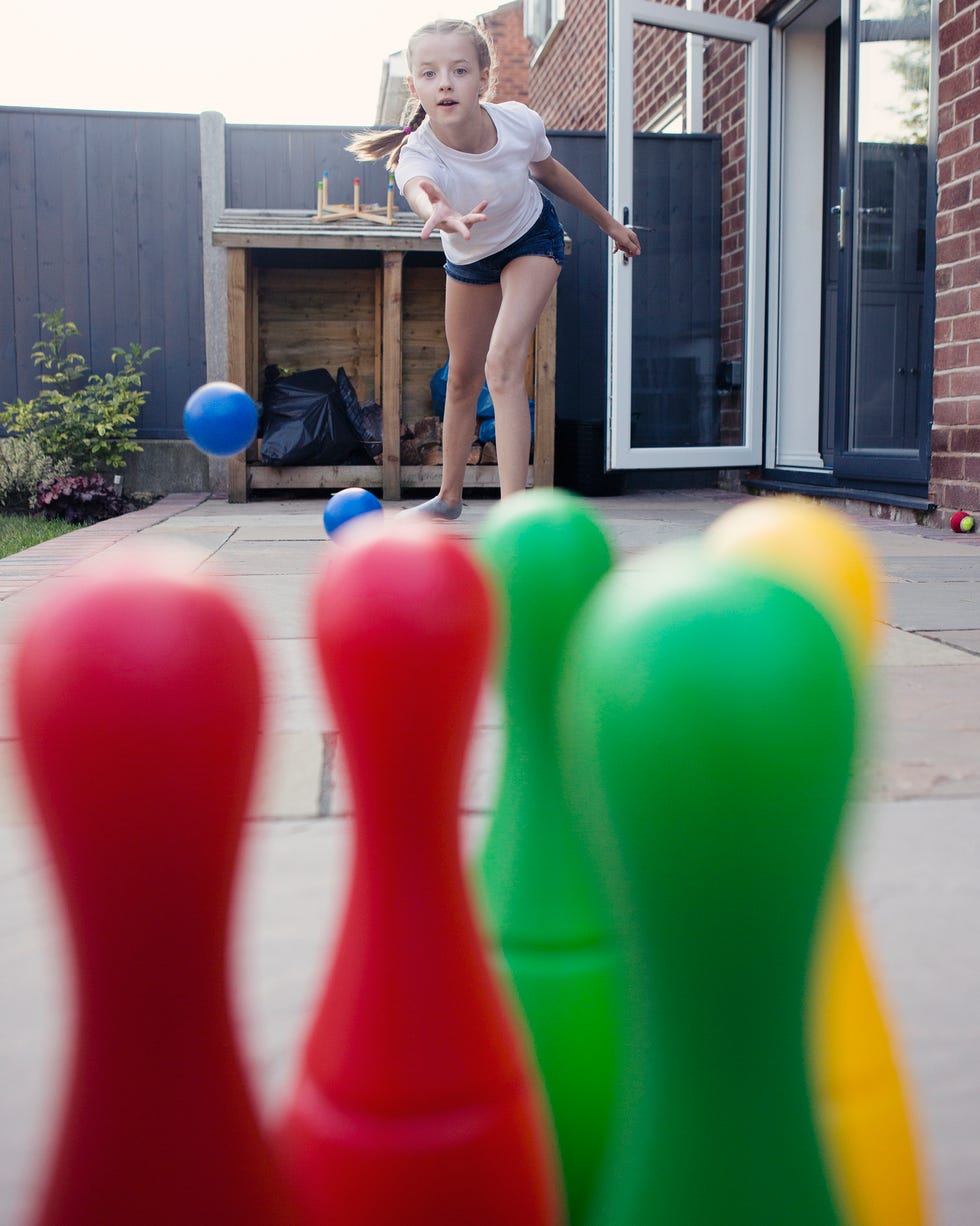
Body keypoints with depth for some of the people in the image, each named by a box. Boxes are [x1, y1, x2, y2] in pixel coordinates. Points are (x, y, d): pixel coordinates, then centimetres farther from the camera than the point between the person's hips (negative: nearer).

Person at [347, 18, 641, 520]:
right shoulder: (417, 155, -37)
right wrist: (441, 214, -88)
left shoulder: (521, 122, -30)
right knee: (462, 377, 13)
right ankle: (449, 496, 34)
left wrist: (609, 223, 6)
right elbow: (420, 191, -63)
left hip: (533, 238, -1)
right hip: (469, 257, 2)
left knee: (502, 363, -22)